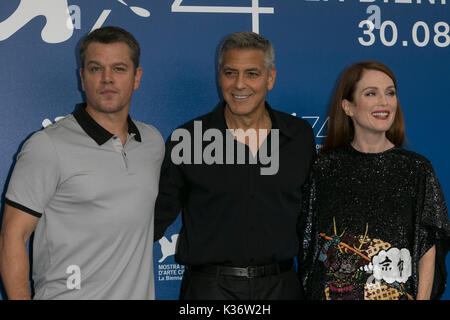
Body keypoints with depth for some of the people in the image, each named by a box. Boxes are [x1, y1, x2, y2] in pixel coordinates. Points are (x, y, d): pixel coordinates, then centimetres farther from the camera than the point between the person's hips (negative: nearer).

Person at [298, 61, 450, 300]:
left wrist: (422, 297, -11)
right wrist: (309, 292, -4)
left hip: (397, 293, 0)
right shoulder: (325, 167, -3)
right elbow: (308, 244, 1)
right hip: (332, 292, 0)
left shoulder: (416, 168, -3)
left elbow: (428, 247, -3)